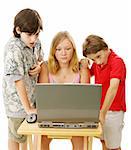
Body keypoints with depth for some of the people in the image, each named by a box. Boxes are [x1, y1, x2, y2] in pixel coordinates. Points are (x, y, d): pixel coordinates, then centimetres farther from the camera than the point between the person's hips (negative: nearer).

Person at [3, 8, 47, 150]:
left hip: (31, 95, 7)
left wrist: (39, 66, -12)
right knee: (16, 135, 14)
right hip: (16, 100, -7)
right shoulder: (13, 49, -28)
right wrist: (28, 108, -23)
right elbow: (18, 81, -27)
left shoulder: (35, 42, -6)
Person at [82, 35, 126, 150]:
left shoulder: (117, 61, -20)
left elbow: (113, 87, -33)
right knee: (103, 141, 18)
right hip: (99, 108, 7)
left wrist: (103, 113, -40)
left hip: (113, 110, -7)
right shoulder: (97, 63, 4)